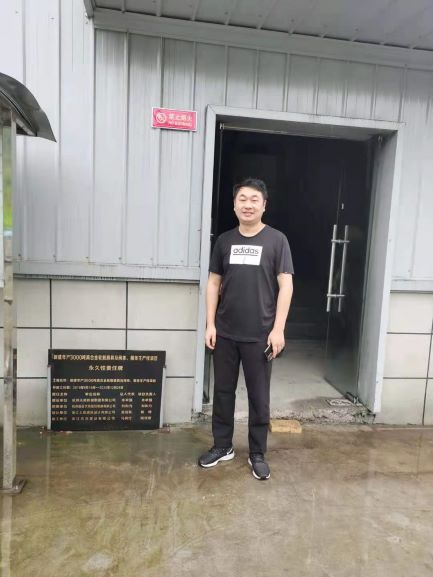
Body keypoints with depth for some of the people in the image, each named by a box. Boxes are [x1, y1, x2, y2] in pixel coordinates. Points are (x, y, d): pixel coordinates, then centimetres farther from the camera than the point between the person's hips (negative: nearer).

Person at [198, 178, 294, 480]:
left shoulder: (276, 240, -3)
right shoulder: (224, 240, 6)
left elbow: (286, 285, -5)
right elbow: (214, 283, 8)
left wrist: (278, 329, -11)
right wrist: (210, 324, 2)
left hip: (259, 335, -3)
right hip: (225, 333, 3)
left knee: (259, 397, 8)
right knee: (223, 391, 14)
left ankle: (258, 454, 26)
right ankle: (223, 446, 32)